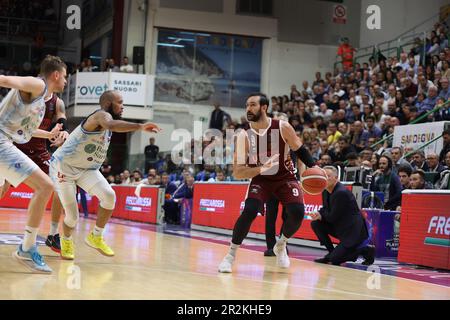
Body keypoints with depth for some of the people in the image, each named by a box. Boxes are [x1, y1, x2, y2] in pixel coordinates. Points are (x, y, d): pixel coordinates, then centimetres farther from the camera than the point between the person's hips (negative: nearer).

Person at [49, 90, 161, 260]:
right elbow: (111, 125, -49)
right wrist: (140, 126, -56)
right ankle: (66, 241, 25)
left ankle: (96, 237, 3)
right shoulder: (102, 115, -25)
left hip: (87, 169, 8)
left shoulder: (106, 119, 3)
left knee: (109, 196, -16)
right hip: (63, 166, -8)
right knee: (72, 216, -8)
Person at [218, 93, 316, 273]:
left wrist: (313, 167, -13)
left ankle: (281, 246, 11)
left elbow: (300, 150, 0)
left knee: (297, 213, -19)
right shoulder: (244, 136, -15)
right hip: (260, 179, -1)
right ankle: (231, 255, -8)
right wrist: (261, 169, -33)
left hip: (285, 177, 1)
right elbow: (237, 173, -17)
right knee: (249, 212, -25)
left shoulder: (282, 127, -16)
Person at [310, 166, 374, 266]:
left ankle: (365, 250, 3)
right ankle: (332, 253, 6)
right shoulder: (325, 191, 4)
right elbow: (325, 209, 11)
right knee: (316, 224, -4)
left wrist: (321, 214, -2)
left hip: (353, 231, -9)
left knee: (334, 260, -14)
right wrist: (319, 215, -12)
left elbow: (332, 217, -21)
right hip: (340, 227, 9)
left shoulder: (341, 192, -24)